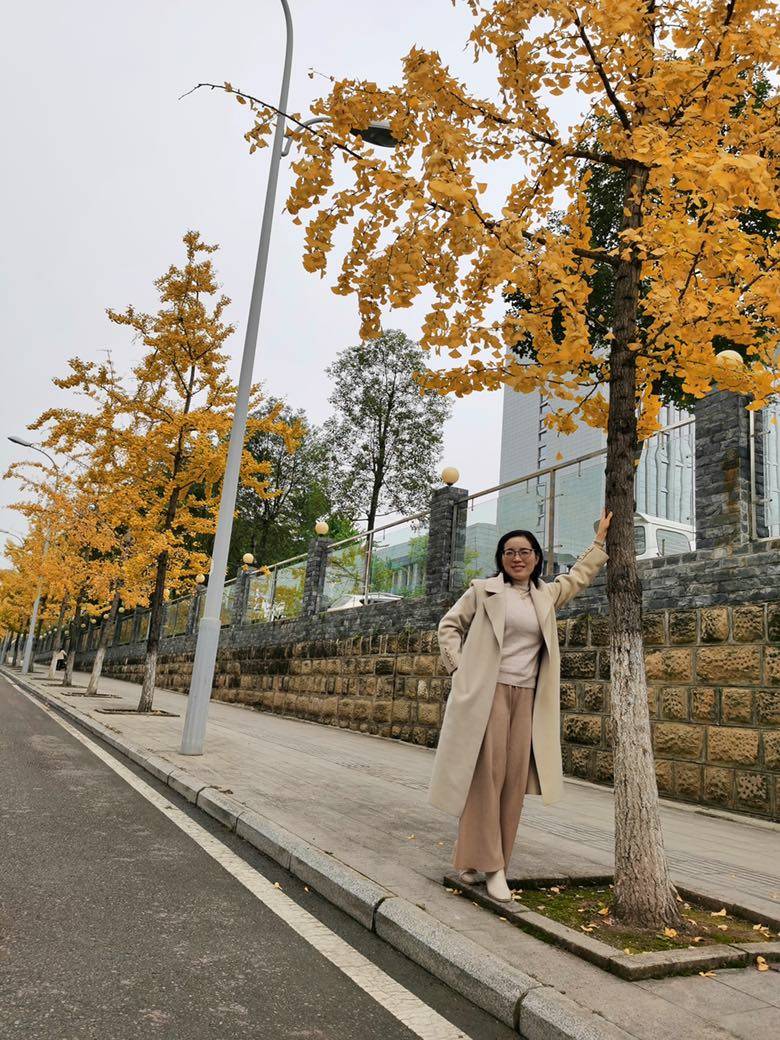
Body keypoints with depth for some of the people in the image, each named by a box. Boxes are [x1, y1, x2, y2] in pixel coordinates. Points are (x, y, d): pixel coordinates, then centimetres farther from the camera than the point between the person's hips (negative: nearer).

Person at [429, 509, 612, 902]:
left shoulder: (546, 594, 15)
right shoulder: (483, 590, 3)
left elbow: (579, 575, 30)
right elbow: (449, 625, 9)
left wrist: (600, 537, 32)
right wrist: (458, 666, -2)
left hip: (526, 696, 5)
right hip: (488, 692, -4)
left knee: (514, 780, 2)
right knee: (486, 775, -7)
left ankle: (490, 861, 12)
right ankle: (487, 863, -1)